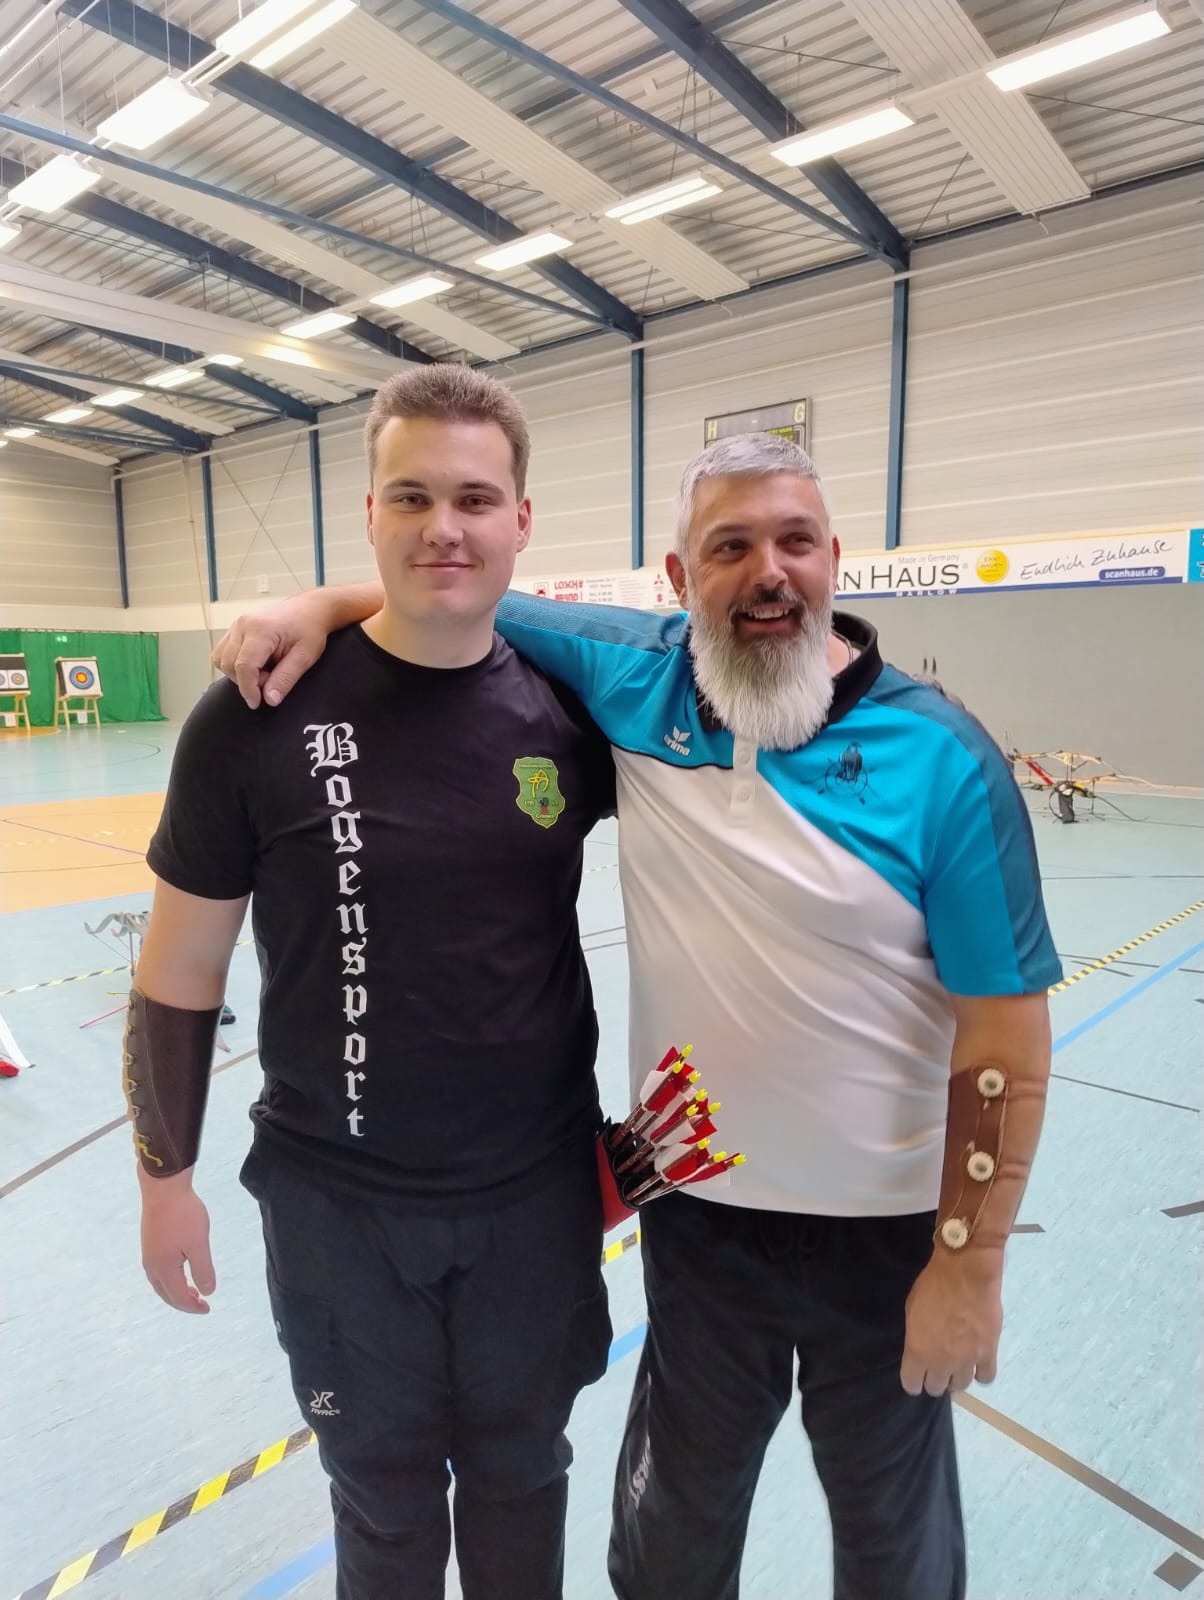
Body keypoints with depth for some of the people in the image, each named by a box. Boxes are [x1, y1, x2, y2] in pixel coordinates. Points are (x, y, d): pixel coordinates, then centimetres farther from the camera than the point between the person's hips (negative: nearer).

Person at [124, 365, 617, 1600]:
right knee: (384, 1493, 22)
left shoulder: (570, 710, -8)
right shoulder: (260, 719, -14)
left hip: (540, 1187, 2)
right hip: (336, 1197, -1)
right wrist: (164, 1174, 1)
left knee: (520, 1469, 24)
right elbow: (179, 974, -4)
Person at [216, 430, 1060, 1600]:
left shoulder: (942, 757, -17)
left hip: (882, 1227, -2)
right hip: (696, 1201, 3)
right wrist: (322, 604, -10)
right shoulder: (635, 678, -8)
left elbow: (1003, 1031, -14)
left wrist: (971, 1261, -11)